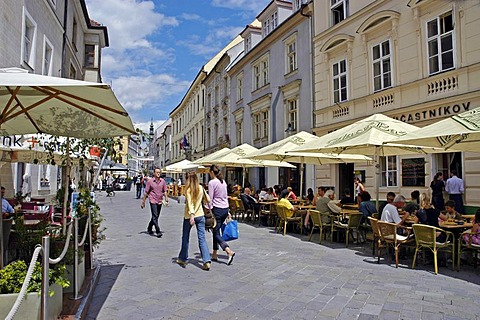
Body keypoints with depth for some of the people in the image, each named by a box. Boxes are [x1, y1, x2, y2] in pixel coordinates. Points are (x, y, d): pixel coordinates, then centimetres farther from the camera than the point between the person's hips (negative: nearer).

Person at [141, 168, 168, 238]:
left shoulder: (163, 181, 3)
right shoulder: (150, 181, -5)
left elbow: (165, 191, 8)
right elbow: (146, 192, 0)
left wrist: (166, 200, -2)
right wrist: (143, 202, 2)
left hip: (160, 201, 4)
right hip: (153, 201, -4)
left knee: (156, 217, 15)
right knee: (155, 216, -11)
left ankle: (149, 229, 35)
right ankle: (158, 232, -10)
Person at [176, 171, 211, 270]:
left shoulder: (188, 189, -9)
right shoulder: (201, 188, 3)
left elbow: (190, 203, -21)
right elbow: (208, 200, 6)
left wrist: (192, 215, -29)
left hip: (189, 216, -3)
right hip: (200, 215, 3)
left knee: (185, 238, 15)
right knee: (202, 238, 1)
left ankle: (183, 258, 29)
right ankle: (207, 261, -8)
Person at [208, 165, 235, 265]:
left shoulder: (212, 182, -11)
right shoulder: (223, 182, 11)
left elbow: (210, 199, -14)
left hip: (217, 209, -8)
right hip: (225, 209, 8)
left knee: (216, 233, -1)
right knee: (216, 231, 16)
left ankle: (229, 251, -17)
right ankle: (214, 255, 22)